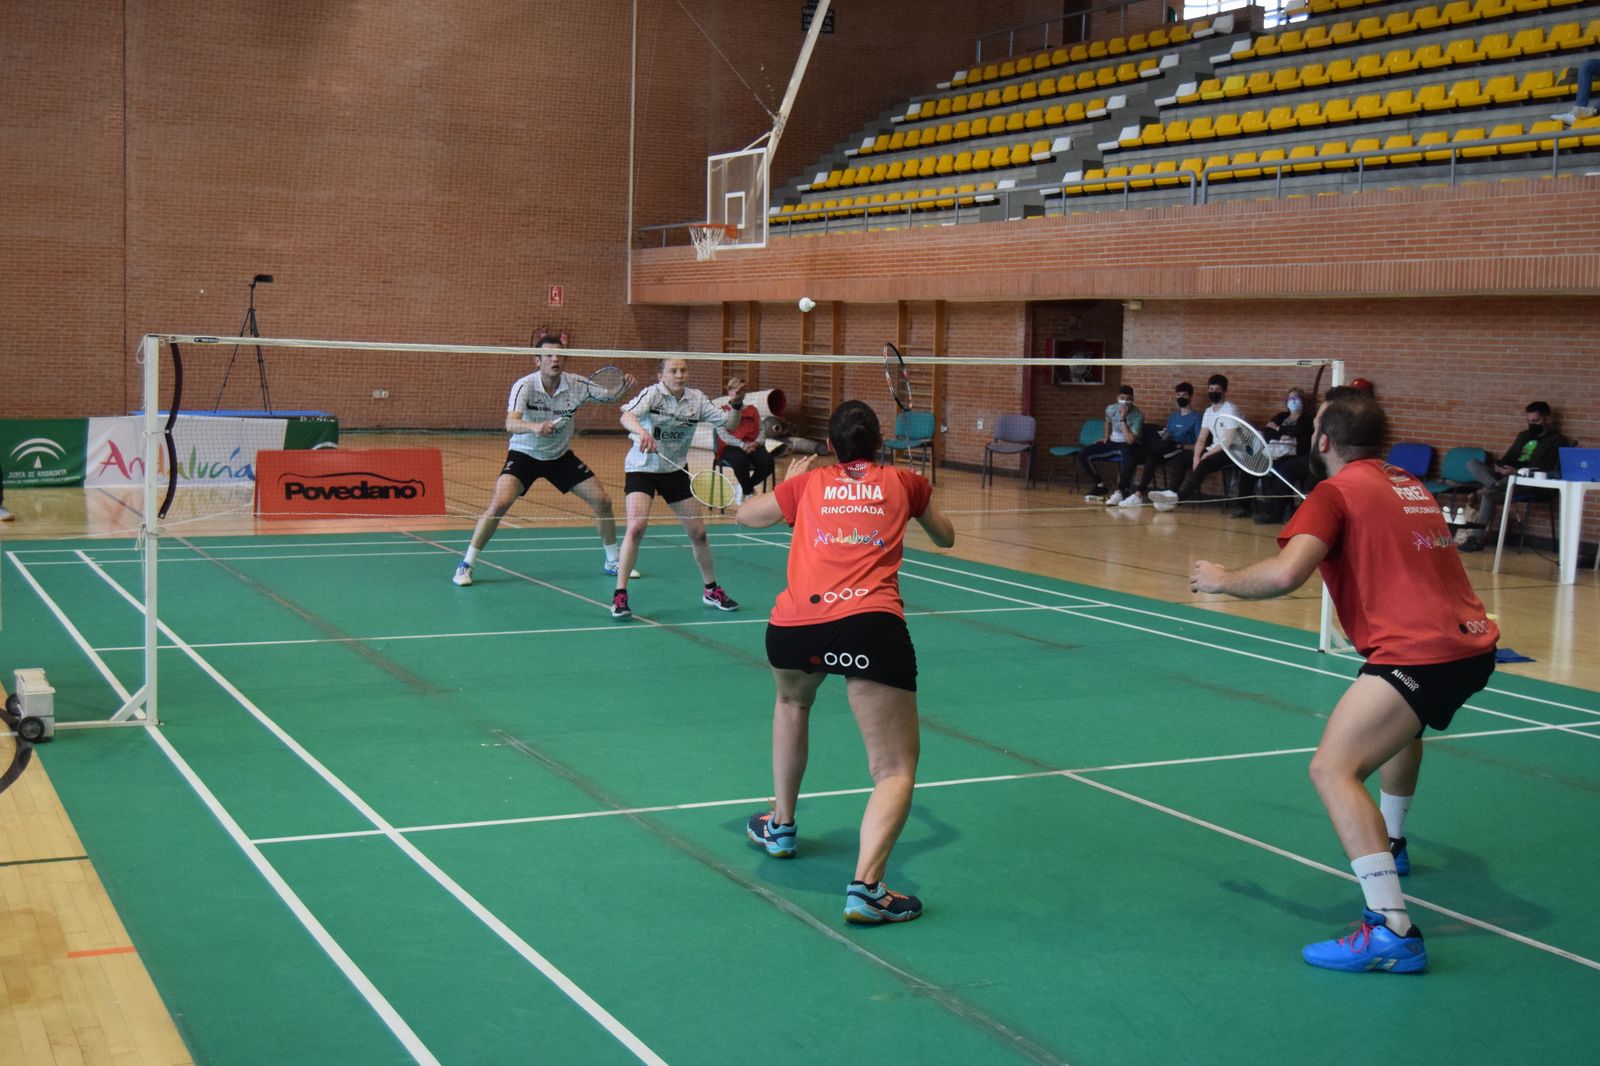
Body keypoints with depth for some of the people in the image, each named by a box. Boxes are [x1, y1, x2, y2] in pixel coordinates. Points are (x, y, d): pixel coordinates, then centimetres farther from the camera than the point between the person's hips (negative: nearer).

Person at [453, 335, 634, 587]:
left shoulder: (576, 384, -12)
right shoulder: (524, 386, -23)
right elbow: (511, 424, -37)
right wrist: (533, 427, -59)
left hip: (561, 456, 4)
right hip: (524, 454, -4)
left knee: (602, 501, 0)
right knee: (499, 504, -24)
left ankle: (612, 561, 22)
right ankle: (466, 565, -9)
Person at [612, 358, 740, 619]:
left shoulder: (696, 399, -3)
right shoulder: (652, 394, -16)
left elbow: (728, 421, -3)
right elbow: (626, 416, -34)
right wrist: (641, 431, -55)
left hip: (675, 471, 5)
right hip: (642, 468, -4)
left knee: (698, 532, 7)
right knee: (636, 526, -23)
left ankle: (711, 590, 28)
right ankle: (620, 595, -15)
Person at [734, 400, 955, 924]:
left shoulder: (808, 483, 21)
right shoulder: (904, 482, 19)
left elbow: (745, 515, 38)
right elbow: (946, 537, 38)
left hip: (792, 625, 3)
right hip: (871, 624, -3)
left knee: (792, 702, 37)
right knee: (896, 768, 0)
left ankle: (781, 826, 44)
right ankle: (866, 885, -22)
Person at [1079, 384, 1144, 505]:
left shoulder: (1138, 415, -19)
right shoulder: (1111, 409, -4)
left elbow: (1130, 440, -28)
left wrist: (1123, 419, -30)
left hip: (1128, 445, -5)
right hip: (1112, 442, 5)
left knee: (1129, 457, -43)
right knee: (1083, 455, -10)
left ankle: (1122, 490, -28)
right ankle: (1100, 486, 4)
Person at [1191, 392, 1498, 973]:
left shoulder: (1337, 491, -5)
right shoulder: (1409, 485, 19)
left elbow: (1285, 574, -20)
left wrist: (1222, 579, -1)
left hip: (1419, 653, -10)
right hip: (1473, 641, 10)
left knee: (1334, 769, -16)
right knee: (1400, 721, 38)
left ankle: (1391, 930, -29)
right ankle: (1389, 845, 59)